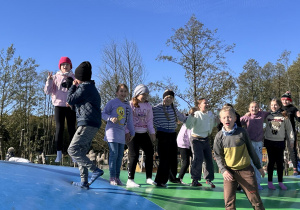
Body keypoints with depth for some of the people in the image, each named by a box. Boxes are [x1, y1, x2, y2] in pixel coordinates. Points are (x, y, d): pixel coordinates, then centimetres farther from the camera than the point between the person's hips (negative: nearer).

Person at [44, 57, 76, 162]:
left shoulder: (74, 78, 8)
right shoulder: (55, 77, 9)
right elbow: (47, 91, 3)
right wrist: (49, 80, -10)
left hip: (71, 106, 0)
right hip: (59, 105, 0)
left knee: (71, 129, -1)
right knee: (59, 128, -2)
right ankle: (59, 153, 1)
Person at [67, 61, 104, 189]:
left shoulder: (84, 88, -8)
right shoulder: (91, 88, 24)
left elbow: (70, 100, -4)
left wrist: (73, 86, 9)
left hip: (87, 124, -10)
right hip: (93, 125, 10)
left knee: (72, 150, -12)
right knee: (81, 152, 12)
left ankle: (95, 170, -16)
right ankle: (84, 182, 11)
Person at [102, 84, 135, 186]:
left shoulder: (128, 106, 13)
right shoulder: (112, 102, -2)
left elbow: (129, 121, 19)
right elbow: (103, 114, -2)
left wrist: (132, 132, 20)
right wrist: (111, 118, -20)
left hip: (121, 133, 6)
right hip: (112, 131, -5)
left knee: (120, 155, 5)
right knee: (114, 153, -11)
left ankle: (117, 177, 13)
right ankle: (112, 177, -3)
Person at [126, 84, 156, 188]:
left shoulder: (148, 106, 11)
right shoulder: (130, 104, -6)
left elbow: (149, 120, 14)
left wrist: (152, 133, 8)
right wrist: (127, 133, -16)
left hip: (143, 134, 6)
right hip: (132, 134, -6)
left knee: (150, 152, 5)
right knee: (134, 155, -8)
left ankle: (149, 177, 17)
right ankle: (130, 180, -1)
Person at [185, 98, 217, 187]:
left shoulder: (210, 114, 5)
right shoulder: (196, 114, -13)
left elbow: (213, 125, 22)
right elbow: (188, 126, -21)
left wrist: (216, 120, 1)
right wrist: (191, 116, -33)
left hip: (206, 139, 6)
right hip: (196, 139, -6)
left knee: (209, 159, 5)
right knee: (198, 159, -11)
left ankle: (209, 179, 18)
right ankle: (195, 179, 2)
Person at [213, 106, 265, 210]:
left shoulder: (242, 132, -5)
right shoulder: (219, 136, -3)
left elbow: (250, 149, 6)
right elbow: (218, 156, 3)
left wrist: (259, 166, 12)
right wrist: (223, 170, -10)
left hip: (246, 170, -1)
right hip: (229, 172, 1)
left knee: (255, 198, 4)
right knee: (229, 201, -1)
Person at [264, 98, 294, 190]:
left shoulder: (284, 117, -1)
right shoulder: (268, 116, 0)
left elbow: (289, 129, 3)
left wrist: (291, 140, 2)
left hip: (280, 142, 0)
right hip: (269, 141, 0)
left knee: (280, 162, 6)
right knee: (271, 161, 5)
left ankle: (280, 182, 16)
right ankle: (270, 182, 14)